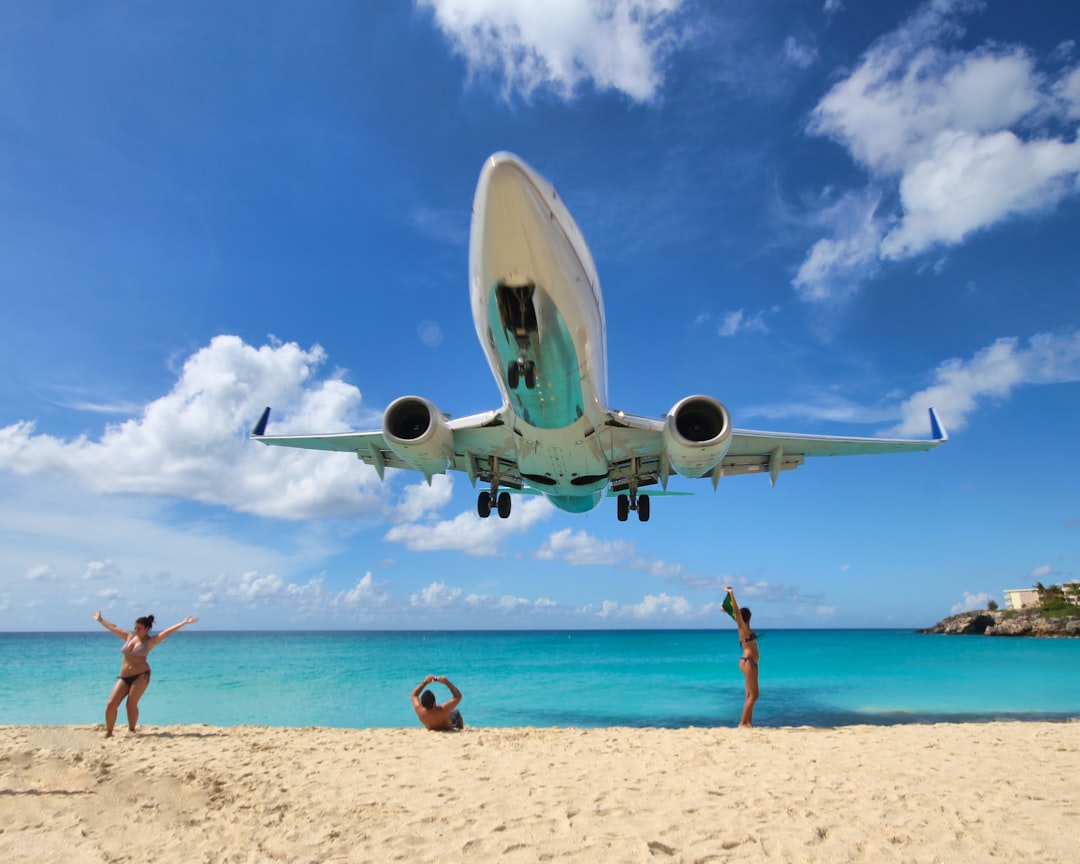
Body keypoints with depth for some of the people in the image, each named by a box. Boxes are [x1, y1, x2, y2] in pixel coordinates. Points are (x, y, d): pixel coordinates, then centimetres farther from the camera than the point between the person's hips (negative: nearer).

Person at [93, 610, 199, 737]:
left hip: (141, 676, -5)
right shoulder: (129, 636, 12)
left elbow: (167, 632, -13)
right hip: (124, 677, 5)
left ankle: (132, 731, 3)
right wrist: (100, 620, 35)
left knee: (131, 704, -12)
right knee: (111, 704, -5)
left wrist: (184, 623, -22)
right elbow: (113, 628, 25)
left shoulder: (149, 641, -2)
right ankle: (108, 731, 11)